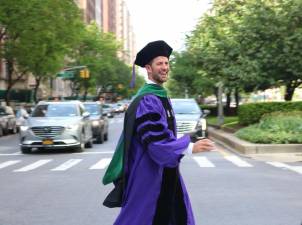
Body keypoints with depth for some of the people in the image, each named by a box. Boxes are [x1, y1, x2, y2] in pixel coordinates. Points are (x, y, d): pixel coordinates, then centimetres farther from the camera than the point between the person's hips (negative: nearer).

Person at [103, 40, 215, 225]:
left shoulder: (161, 96, 12)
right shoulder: (147, 100, -19)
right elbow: (155, 140, -27)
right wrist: (190, 147, -31)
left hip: (166, 173, 10)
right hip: (148, 173, -10)